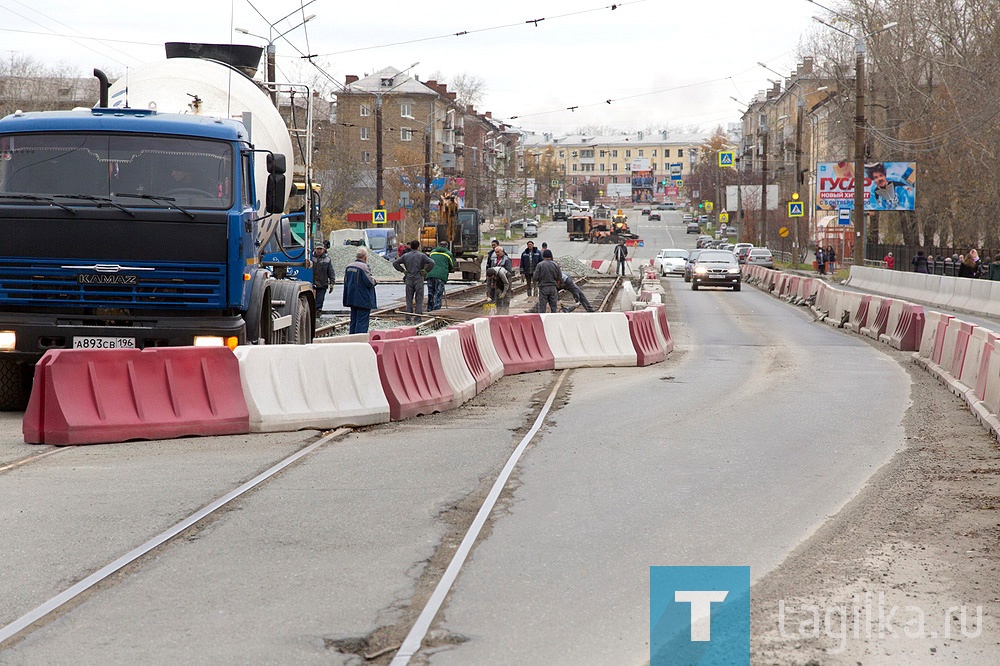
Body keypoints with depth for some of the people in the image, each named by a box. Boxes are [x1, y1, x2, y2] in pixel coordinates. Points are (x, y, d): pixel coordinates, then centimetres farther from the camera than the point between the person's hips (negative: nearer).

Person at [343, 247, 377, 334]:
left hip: (351, 298, 8)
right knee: (362, 320, -5)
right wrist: (374, 281, 2)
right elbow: (369, 282, -20)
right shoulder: (364, 267, -17)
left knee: (353, 320, 15)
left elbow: (346, 281, 15)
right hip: (363, 300, -8)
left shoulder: (349, 266, 8)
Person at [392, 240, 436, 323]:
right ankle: (417, 318, -2)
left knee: (409, 300, 8)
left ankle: (408, 318, 5)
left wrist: (403, 270, 7)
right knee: (419, 300, 3)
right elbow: (431, 262, -14)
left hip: (409, 279, 3)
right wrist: (425, 271, -4)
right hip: (418, 279, -3)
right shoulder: (421, 255, -3)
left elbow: (395, 263, 5)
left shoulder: (405, 256, 6)